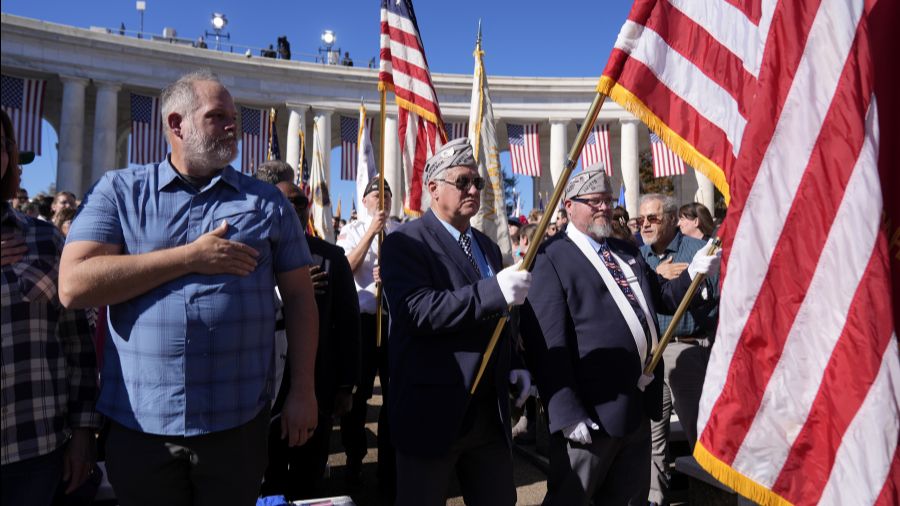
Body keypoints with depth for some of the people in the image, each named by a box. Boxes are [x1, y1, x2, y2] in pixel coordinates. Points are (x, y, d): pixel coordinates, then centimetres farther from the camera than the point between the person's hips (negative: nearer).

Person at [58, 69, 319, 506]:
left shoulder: (267, 201, 3)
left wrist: (303, 390, -2)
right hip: (138, 424, 0)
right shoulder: (118, 191, 1)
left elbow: (299, 296, 2)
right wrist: (190, 257, -13)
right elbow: (74, 285, -10)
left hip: (237, 422, 0)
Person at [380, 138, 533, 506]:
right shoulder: (406, 242, -10)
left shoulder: (488, 247, 15)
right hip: (432, 410, -6)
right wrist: (494, 291, -30)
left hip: (491, 410, 7)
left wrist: (513, 365, 7)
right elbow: (416, 310, -25)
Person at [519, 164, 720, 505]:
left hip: (639, 402, 8)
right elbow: (547, 344, -19)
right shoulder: (551, 257, -13)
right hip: (592, 410, -8)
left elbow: (662, 296, 23)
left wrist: (694, 273, 3)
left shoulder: (626, 251, 13)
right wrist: (567, 412, -22)